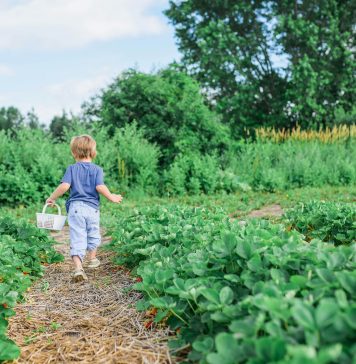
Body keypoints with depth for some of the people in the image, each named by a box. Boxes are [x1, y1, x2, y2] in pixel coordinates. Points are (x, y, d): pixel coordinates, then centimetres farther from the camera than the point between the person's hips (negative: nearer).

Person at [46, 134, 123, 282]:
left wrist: (52, 198, 4)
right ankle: (92, 259, 41)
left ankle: (78, 267, -18)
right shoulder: (97, 169, 1)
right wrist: (112, 197, 1)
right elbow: (100, 187, -12)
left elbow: (64, 186, -9)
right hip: (92, 207, 1)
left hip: (75, 207, -1)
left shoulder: (72, 168, 2)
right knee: (93, 234, 22)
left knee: (77, 238, -4)